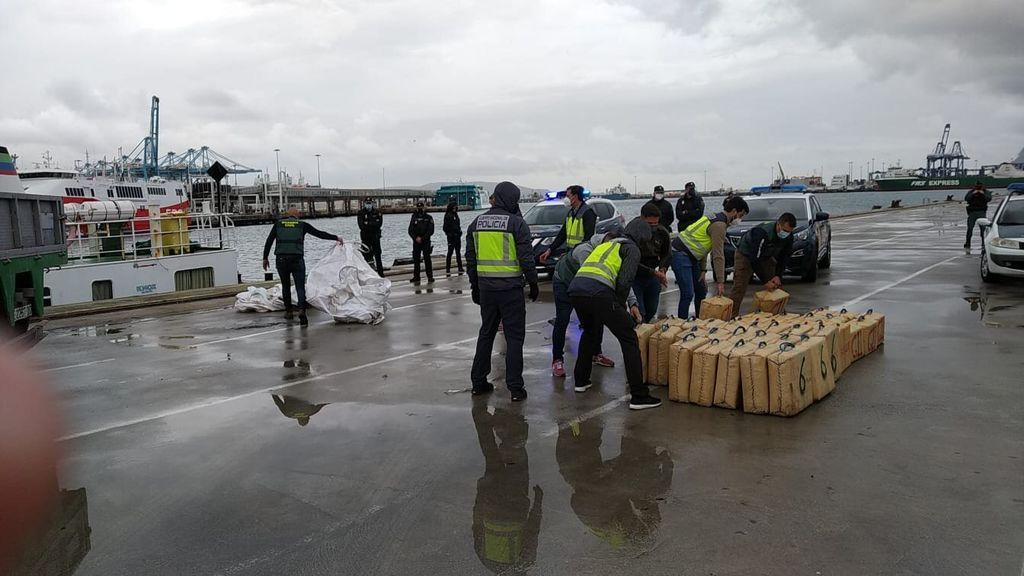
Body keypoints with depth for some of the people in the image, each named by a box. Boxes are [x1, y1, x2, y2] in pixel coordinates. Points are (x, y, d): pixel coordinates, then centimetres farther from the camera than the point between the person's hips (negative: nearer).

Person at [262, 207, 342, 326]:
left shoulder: (278, 224, 13)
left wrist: (265, 258, 14)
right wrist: (336, 237, 19)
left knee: (285, 285, 18)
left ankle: (288, 312, 24)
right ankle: (301, 310, -22)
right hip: (297, 259, -2)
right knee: (300, 286, -2)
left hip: (281, 259, 2)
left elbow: (269, 241, 9)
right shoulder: (302, 225, 9)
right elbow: (319, 234, 10)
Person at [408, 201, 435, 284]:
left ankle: (430, 276, -2)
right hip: (416, 242, 3)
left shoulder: (428, 218, 1)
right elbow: (410, 230, 4)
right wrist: (415, 238, -12)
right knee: (416, 259, 4)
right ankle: (416, 277, 9)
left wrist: (422, 238, -14)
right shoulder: (414, 217, 8)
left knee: (427, 259, -6)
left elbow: (431, 231, -6)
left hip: (426, 241, -3)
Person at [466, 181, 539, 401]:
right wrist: (533, 284, 1)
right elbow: (526, 258, -11)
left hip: (486, 287, 5)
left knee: (486, 333, 17)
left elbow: (470, 258, 12)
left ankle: (478, 382, 21)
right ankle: (515, 387, 3)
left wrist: (474, 286, 19)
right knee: (514, 336, 2)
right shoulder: (517, 223, -8)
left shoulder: (477, 222, 8)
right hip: (510, 287, -5)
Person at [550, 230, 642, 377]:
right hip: (563, 282, -7)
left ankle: (596, 353, 18)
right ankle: (557, 360, -2)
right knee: (562, 320, -14)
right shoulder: (585, 250, -38)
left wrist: (633, 303, -33)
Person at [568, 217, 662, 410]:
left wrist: (618, 306, 37)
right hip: (598, 293, -7)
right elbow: (624, 282, -2)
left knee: (589, 332, 34)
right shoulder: (632, 249, 12)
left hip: (575, 290, 7)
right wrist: (620, 306, 14)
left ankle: (581, 381, 37)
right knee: (629, 339, 4)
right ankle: (639, 396, 1)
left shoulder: (606, 244, 34)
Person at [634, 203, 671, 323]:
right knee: (639, 313, -11)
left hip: (652, 277, 6)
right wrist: (654, 272, -28)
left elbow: (667, 255, 9)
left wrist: (662, 270, -12)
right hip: (635, 276, -6)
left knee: (652, 311, 14)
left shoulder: (662, 232, -7)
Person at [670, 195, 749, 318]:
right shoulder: (719, 225, -17)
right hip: (680, 254, -11)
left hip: (690, 256, 11)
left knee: (701, 291, 15)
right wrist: (720, 282, -19)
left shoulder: (716, 219, 14)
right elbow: (718, 256, -20)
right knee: (688, 294, -14)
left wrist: (703, 270, 8)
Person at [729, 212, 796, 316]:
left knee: (775, 286, 2)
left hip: (766, 256, 7)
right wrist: (765, 281, -32)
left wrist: (778, 276, -18)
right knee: (739, 289, -16)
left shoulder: (789, 236, -16)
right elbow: (755, 259, -34)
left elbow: (784, 257, -4)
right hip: (745, 255, -7)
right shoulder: (762, 232, -37)